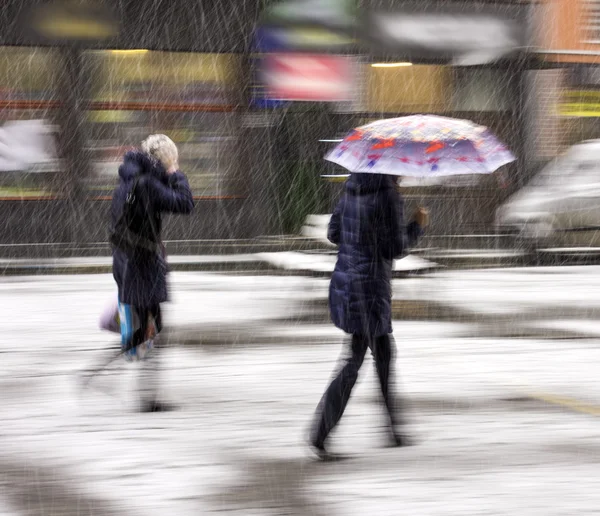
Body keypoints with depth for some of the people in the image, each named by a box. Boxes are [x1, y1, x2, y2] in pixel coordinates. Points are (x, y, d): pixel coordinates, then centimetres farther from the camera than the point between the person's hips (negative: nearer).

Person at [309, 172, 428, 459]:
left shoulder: (352, 189, 6)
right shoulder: (389, 195, -16)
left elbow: (334, 233, 11)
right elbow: (395, 248, -13)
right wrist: (417, 226, 3)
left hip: (344, 281, 8)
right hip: (370, 286, -8)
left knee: (384, 352, 19)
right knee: (354, 361, -4)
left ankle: (394, 429, 25)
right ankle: (319, 434, -10)